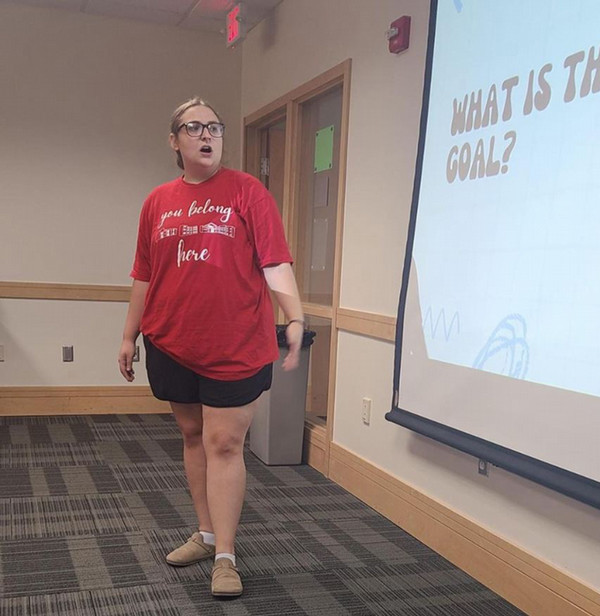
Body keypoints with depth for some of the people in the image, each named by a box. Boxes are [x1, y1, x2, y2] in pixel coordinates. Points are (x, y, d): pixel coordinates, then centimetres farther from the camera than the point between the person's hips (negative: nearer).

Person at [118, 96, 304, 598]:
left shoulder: (246, 190, -2)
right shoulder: (158, 202, 10)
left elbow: (275, 262, -9)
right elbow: (145, 277, 15)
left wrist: (296, 316, -21)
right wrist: (130, 336, 15)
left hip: (236, 346, -4)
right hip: (171, 345, 5)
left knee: (224, 444, -2)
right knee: (193, 436, 14)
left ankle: (225, 556, 7)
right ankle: (207, 534, 29)